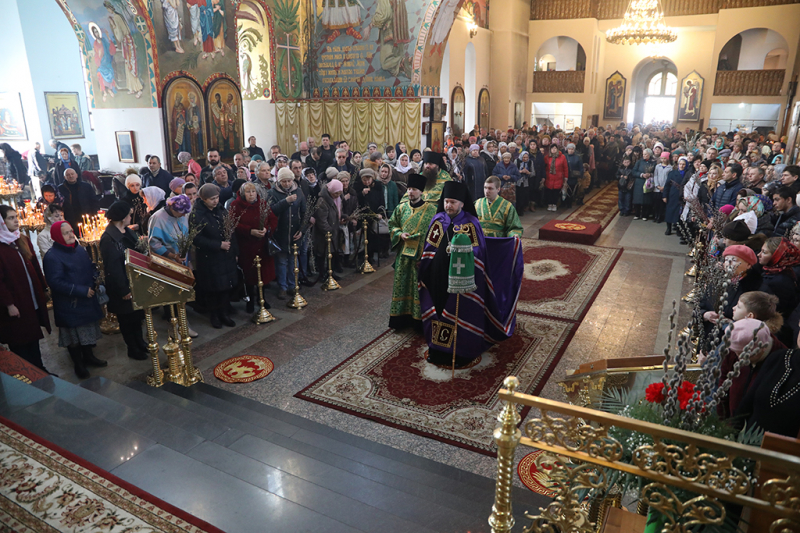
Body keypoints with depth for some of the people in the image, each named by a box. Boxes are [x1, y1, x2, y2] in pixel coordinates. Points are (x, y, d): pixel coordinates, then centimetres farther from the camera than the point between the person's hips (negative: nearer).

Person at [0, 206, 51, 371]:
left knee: (33, 338, 17)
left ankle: (40, 370, 27)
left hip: (33, 300, 7)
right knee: (20, 343, 4)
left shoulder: (23, 240, 8)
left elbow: (35, 266, 13)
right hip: (16, 304, -7)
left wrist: (44, 288, 13)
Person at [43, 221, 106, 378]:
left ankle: (88, 356, 37)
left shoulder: (80, 250, 4)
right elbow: (56, 282, -25)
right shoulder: (52, 257, -19)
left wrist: (95, 279, -4)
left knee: (88, 330, 19)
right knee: (73, 335, 7)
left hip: (87, 300, 7)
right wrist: (82, 291, -25)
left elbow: (91, 267, 17)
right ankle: (78, 364, 23)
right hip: (69, 305, -7)